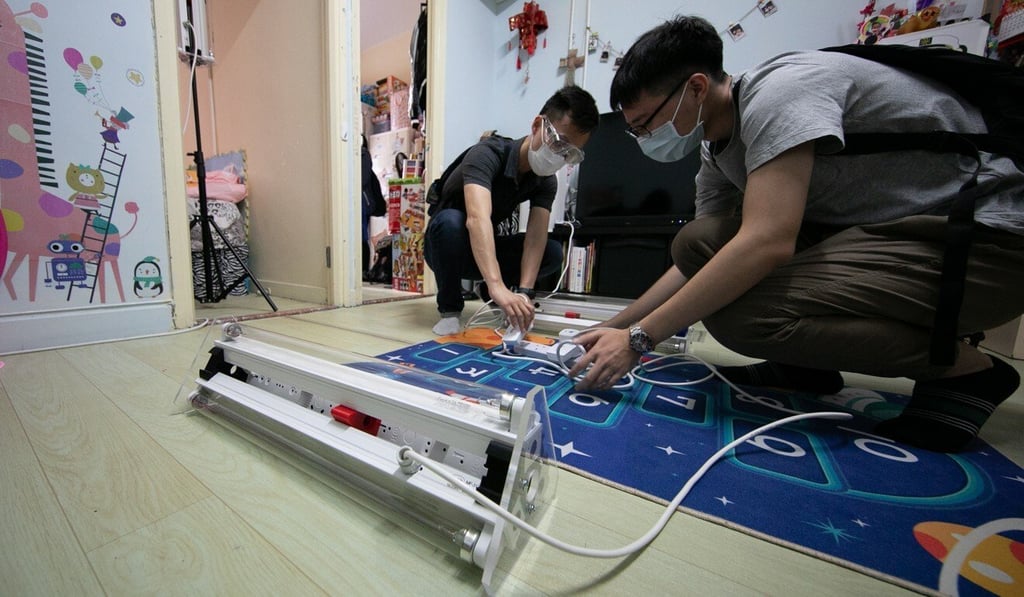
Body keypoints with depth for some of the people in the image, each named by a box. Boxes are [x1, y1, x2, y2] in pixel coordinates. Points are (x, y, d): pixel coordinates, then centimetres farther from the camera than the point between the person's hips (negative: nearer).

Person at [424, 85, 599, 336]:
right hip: (445, 249, -3)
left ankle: (498, 303, 3)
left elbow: (536, 237, -22)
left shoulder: (546, 181, -8)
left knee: (552, 252, -18)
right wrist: (497, 286, -59)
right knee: (450, 220, -37)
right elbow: (477, 219, -45)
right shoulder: (489, 153, -26)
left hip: (484, 253, 4)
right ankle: (449, 308, -15)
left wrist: (524, 292, -39)